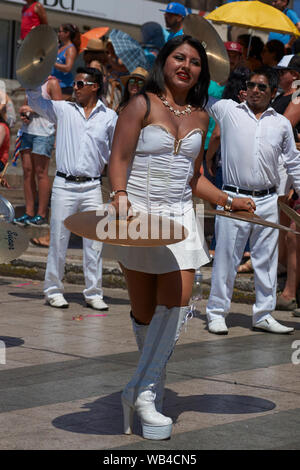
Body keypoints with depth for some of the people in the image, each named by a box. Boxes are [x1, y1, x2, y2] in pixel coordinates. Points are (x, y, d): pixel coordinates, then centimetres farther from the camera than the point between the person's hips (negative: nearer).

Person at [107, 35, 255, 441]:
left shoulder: (199, 118, 13)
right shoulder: (142, 105, -1)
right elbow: (119, 159, -7)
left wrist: (228, 201, 13)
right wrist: (119, 194, -25)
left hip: (180, 215, 4)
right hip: (139, 214, -4)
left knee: (177, 302, -13)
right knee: (144, 312, 3)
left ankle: (143, 392, -9)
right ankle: (152, 381, 25)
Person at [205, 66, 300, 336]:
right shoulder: (228, 110, 5)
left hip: (268, 201, 3)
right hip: (234, 199, -3)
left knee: (267, 260, 7)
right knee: (226, 258, 0)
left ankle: (264, 315, 17)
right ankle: (216, 313, 10)